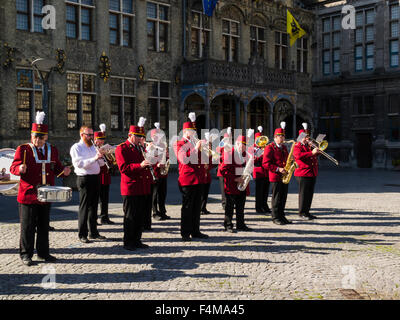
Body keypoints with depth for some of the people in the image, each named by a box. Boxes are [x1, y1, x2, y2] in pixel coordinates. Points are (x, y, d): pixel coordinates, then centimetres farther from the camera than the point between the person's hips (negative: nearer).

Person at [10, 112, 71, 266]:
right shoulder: (23, 149, -4)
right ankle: (26, 254, 12)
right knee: (28, 226, 1)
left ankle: (43, 253, 24)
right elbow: (13, 168, -7)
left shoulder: (52, 150, 10)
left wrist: (63, 171, -6)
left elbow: (56, 168, 15)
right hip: (28, 195, -4)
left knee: (44, 226, 13)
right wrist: (20, 169, -29)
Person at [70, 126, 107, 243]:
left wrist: (100, 157, -7)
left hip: (95, 178, 7)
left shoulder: (93, 147, 16)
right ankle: (82, 235, 1)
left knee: (94, 206, 12)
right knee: (84, 207, -4)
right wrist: (93, 159, -25)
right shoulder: (76, 148, -4)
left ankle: (93, 232, 20)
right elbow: (79, 163, -19)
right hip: (84, 179, -7)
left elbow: (101, 164, 15)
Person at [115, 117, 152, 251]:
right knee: (130, 217, -1)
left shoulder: (141, 148, 19)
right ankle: (128, 242, 9)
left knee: (142, 216, 11)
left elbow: (147, 163, 23)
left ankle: (137, 240, 22)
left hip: (145, 188, 7)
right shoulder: (121, 149, -5)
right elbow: (123, 168, -15)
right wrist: (140, 165, -26)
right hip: (131, 189, -7)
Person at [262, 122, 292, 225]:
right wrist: (278, 169, -20)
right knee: (276, 198, -3)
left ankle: (281, 216, 18)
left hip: (284, 176, 7)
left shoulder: (284, 147, 16)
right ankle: (275, 218, 4)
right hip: (275, 177, -7)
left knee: (283, 198, 10)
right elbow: (265, 163, -13)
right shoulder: (270, 148, -8)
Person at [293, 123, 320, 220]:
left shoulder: (310, 145, 20)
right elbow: (299, 155, -23)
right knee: (304, 193, -5)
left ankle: (307, 211, 17)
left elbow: (316, 154, 27)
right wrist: (311, 152, -27)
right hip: (303, 173, -8)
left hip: (312, 173, 8)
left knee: (310, 193, 10)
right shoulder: (297, 146, -4)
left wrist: (317, 150, 4)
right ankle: (302, 213, 0)